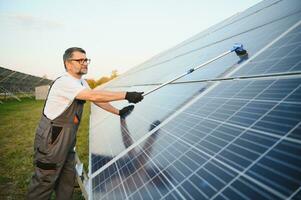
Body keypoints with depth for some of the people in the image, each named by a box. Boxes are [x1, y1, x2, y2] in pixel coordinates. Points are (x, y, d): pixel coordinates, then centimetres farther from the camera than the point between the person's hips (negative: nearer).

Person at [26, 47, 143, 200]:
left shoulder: (82, 82, 7)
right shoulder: (64, 82, -23)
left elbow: (96, 99, 13)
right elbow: (94, 96, -32)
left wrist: (118, 112, 9)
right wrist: (126, 95, -31)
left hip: (67, 139, 9)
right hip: (51, 139, -9)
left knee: (68, 177, 16)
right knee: (45, 181, 3)